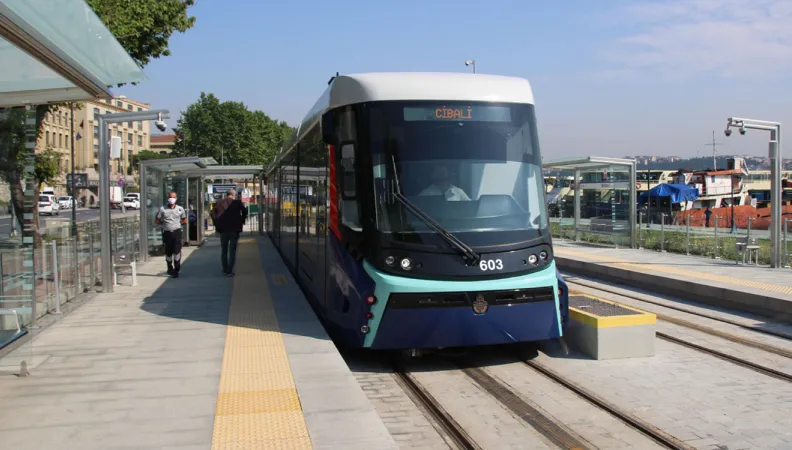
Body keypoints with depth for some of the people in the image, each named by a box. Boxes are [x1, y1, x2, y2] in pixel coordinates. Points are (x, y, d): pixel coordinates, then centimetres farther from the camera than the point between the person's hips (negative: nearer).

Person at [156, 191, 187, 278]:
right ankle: (170, 268, 29)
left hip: (177, 232, 0)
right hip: (167, 232, 1)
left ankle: (176, 270, -6)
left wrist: (177, 223, 4)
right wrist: (165, 223, 1)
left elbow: (185, 221, 13)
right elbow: (158, 221, 4)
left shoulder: (180, 209, 5)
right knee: (168, 252, 10)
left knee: (177, 250, -12)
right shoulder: (162, 209, 0)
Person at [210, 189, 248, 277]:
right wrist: (242, 221, -1)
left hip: (223, 229, 3)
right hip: (234, 229, -3)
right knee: (232, 251, 2)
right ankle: (229, 271, -3)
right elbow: (245, 211, -14)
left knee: (224, 251, 15)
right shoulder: (237, 202, -4)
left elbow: (212, 213, -1)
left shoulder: (219, 203, 4)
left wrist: (217, 223, 4)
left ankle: (225, 270, 17)